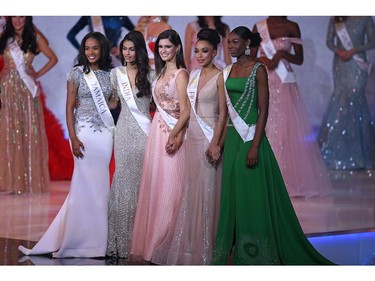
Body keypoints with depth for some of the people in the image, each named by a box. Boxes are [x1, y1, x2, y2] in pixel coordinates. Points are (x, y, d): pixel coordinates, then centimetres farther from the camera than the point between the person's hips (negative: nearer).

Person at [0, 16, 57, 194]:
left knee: (29, 131, 0)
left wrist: (39, 74, 2)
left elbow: (53, 58, 8)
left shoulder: (35, 38, 5)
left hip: (27, 89, -1)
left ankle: (31, 179, 5)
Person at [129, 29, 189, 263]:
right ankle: (151, 242, 14)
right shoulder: (161, 72, 16)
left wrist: (178, 137, -22)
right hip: (157, 130, 8)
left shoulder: (180, 74, -8)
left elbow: (185, 109, -13)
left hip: (172, 133, -8)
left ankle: (167, 245, 5)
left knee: (169, 187, -3)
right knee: (153, 185, 8)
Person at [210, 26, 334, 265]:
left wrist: (255, 146, -19)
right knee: (232, 193, 9)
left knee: (252, 194, -3)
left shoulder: (258, 69, -7)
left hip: (250, 137, -7)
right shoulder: (229, 70, 12)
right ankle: (234, 250, 18)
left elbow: (263, 109, -12)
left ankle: (257, 254, 7)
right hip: (231, 137, 7)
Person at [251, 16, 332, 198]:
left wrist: (282, 54, -13)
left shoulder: (292, 27, 4)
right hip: (263, 83, 1)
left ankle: (291, 180, 3)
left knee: (287, 129, -4)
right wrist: (262, 60, -11)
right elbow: (251, 58, 9)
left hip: (284, 86, -1)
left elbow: (299, 59, 4)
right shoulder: (258, 27, 7)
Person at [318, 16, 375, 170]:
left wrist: (353, 50, -13)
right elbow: (329, 41, 9)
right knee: (341, 98, 1)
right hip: (340, 63, 3)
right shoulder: (335, 19, 6)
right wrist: (338, 51, -11)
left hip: (357, 64, -2)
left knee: (353, 98, -8)